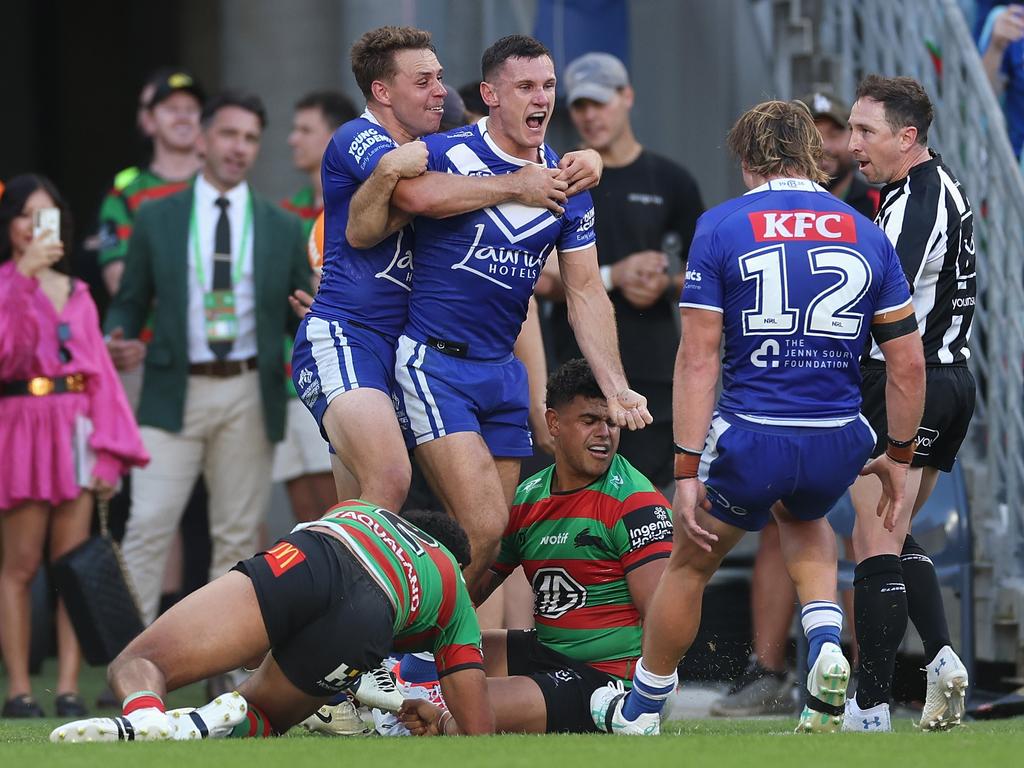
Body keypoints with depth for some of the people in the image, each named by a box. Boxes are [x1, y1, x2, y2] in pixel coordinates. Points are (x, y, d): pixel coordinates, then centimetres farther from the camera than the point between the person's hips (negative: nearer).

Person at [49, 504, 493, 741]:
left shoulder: (356, 509, 45)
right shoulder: (458, 606, 37)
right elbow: (478, 731, 30)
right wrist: (439, 723, 52)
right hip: (365, 627, 0)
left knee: (135, 666, 0)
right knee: (256, 720, 21)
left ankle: (144, 715, -37)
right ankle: (210, 727, -17)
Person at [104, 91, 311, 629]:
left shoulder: (282, 228, 10)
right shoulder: (156, 220, 6)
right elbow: (129, 303, 10)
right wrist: (115, 340, -11)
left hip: (249, 396, 2)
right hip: (175, 392, -2)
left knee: (238, 535, 5)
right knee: (148, 527, -10)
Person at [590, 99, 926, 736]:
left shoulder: (721, 227, -3)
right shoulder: (866, 234, 5)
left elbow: (698, 358, -8)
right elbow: (909, 363, 5)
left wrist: (687, 470, -7)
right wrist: (900, 457, 16)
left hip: (750, 441, -3)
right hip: (838, 445, 3)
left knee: (690, 566, 21)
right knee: (805, 522, 36)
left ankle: (639, 712, 35)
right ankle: (827, 649, 12)